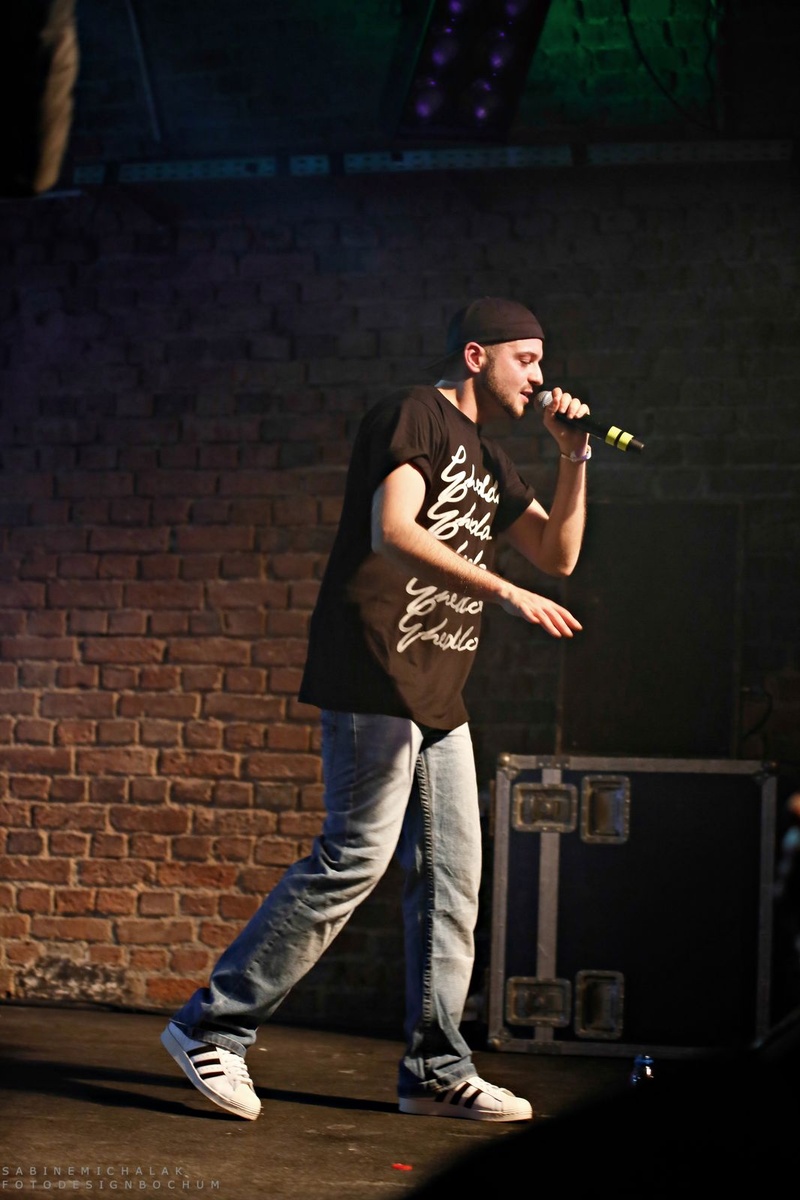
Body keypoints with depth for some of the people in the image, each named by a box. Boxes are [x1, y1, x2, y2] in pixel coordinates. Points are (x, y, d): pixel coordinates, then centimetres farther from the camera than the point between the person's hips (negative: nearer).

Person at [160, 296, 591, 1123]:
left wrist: (573, 458, 13)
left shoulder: (487, 460, 23)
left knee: (451, 875, 6)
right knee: (356, 857, -11)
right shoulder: (415, 415, -5)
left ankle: (436, 1069, 12)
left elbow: (558, 553, 25)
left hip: (439, 698, 9)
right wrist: (507, 593, -22)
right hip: (375, 680, -9)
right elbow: (392, 533, -20)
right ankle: (211, 1028, -2)